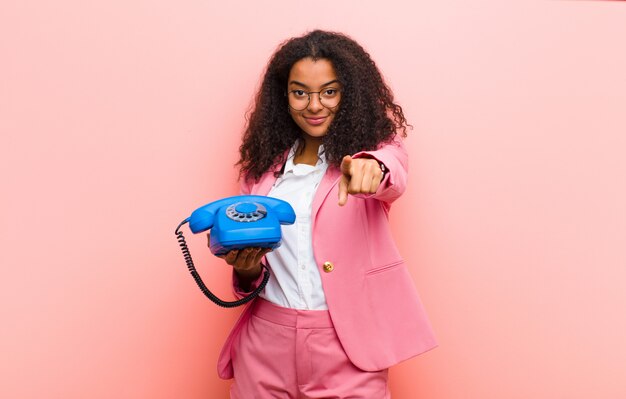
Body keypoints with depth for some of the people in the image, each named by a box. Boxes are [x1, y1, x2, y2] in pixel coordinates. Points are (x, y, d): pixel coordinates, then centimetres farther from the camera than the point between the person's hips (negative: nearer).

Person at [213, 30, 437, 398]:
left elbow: (393, 181, -24)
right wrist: (246, 268, -8)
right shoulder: (264, 162, 8)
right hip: (267, 342, 3)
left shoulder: (376, 143, 0)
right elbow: (250, 256, 13)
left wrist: (371, 166, -45)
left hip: (347, 346, -3)